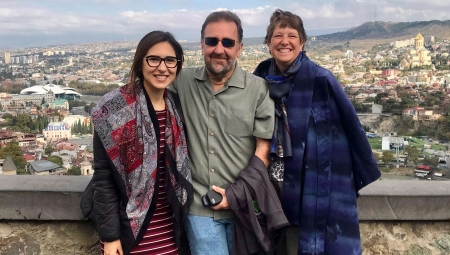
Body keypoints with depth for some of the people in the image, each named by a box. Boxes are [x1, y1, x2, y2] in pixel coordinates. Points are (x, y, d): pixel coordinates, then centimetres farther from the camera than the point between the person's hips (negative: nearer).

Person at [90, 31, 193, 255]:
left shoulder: (178, 107, 2)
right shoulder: (115, 110, -13)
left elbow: (181, 167, 9)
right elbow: (102, 176, -11)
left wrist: (182, 217, 7)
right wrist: (109, 234, -11)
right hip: (129, 227, -4)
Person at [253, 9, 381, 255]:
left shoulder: (321, 80, -11)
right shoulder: (260, 79, 0)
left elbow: (351, 126, -6)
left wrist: (364, 174, -2)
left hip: (312, 184, -4)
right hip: (271, 182, 4)